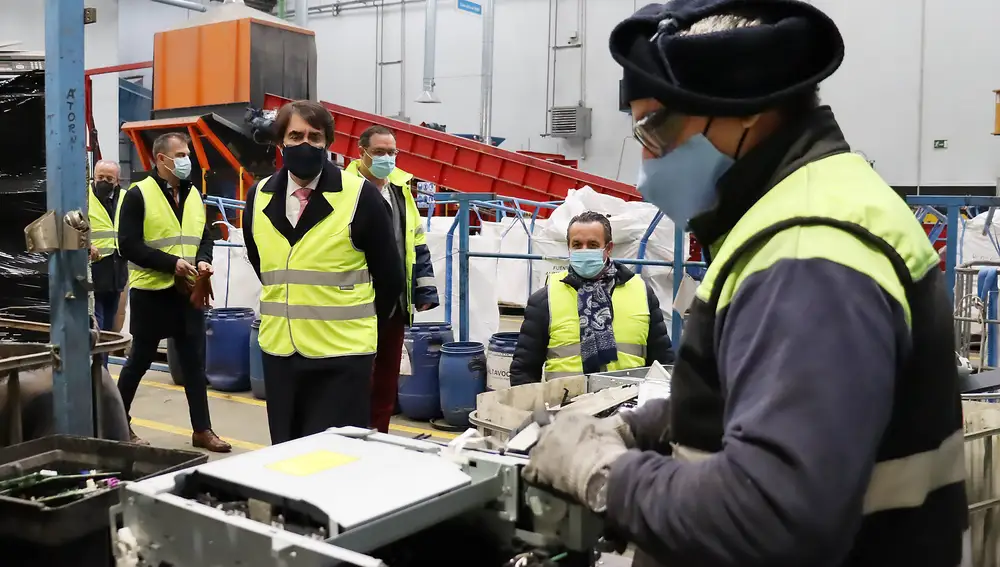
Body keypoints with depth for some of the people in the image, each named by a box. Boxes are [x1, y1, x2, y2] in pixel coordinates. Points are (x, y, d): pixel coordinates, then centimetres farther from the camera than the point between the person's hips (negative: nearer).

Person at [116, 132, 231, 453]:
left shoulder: (193, 195, 10)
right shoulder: (139, 194, -10)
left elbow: (204, 236, 16)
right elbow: (128, 246, -15)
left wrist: (203, 260, -6)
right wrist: (172, 263, -22)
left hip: (188, 293, 6)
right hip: (151, 293, -5)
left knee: (195, 362, 8)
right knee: (139, 361, 8)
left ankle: (202, 430, 15)